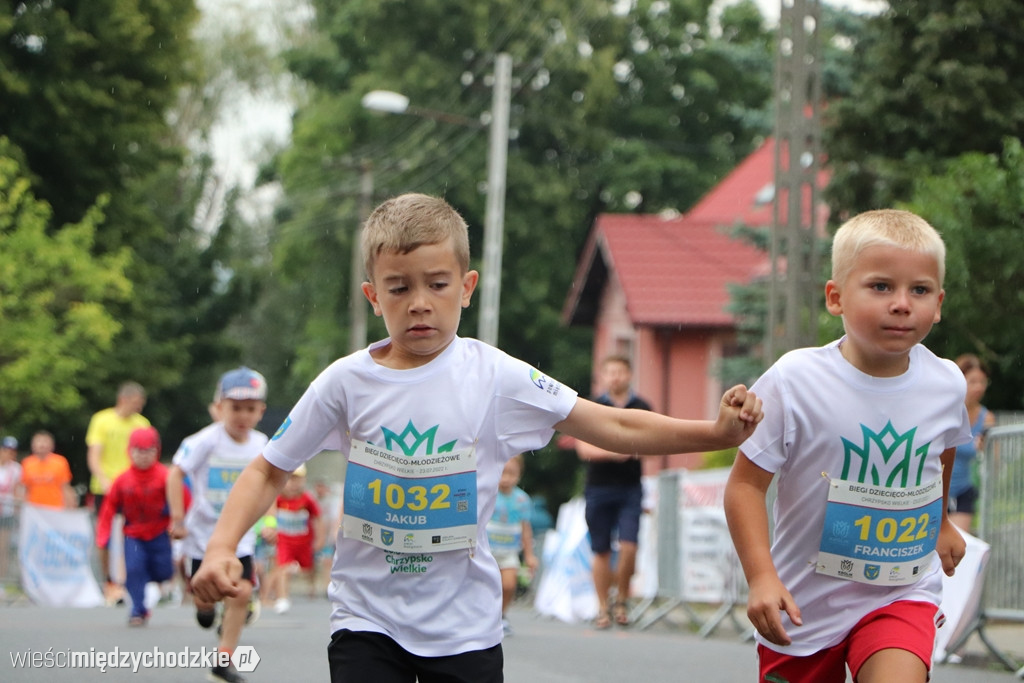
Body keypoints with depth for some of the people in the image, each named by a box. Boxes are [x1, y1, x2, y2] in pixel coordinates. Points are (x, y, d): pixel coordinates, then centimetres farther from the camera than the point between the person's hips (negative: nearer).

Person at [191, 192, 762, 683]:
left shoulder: (495, 378, -7)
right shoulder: (346, 382, -4)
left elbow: (615, 428, -7)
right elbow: (270, 471, 4)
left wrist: (716, 432, -19)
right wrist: (222, 548, -11)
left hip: (465, 627, 0)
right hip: (367, 622, 0)